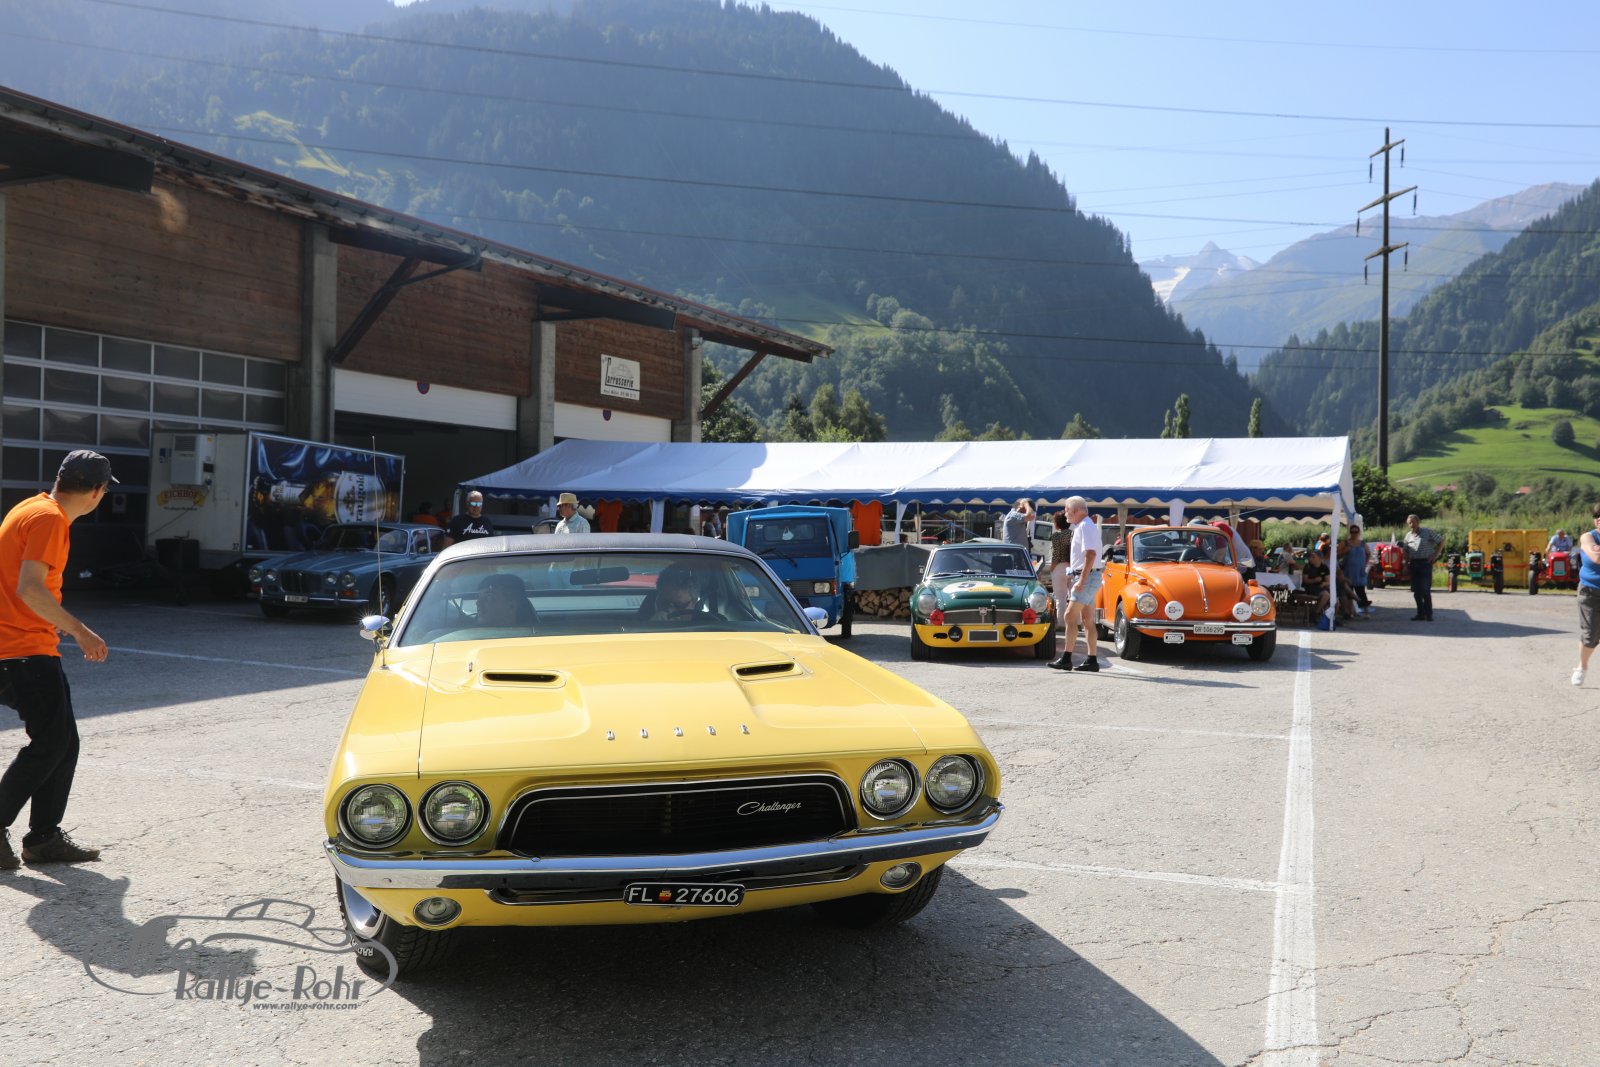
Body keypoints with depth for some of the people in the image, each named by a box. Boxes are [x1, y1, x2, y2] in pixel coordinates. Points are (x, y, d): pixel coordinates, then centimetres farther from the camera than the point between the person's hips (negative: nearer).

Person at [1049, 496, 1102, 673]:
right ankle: (1092, 660, 11)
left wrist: (1081, 580, -26)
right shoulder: (1082, 527, 18)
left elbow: (1091, 554, -24)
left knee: (1070, 617, -11)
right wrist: (1073, 573, 22)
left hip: (1087, 577, -10)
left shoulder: (1085, 527, -14)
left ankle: (1066, 659, -12)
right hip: (1087, 577, 10)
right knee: (1088, 620, 10)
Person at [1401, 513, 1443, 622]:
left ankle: (1428, 614, -4)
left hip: (1425, 563, -5)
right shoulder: (1408, 535, 12)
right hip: (1414, 563, 5)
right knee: (1416, 591, 6)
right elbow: (1405, 551, 17)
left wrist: (1435, 555, -6)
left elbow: (1441, 541, 1)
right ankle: (1420, 614, 13)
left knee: (1425, 590, -9)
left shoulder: (1427, 532, -2)